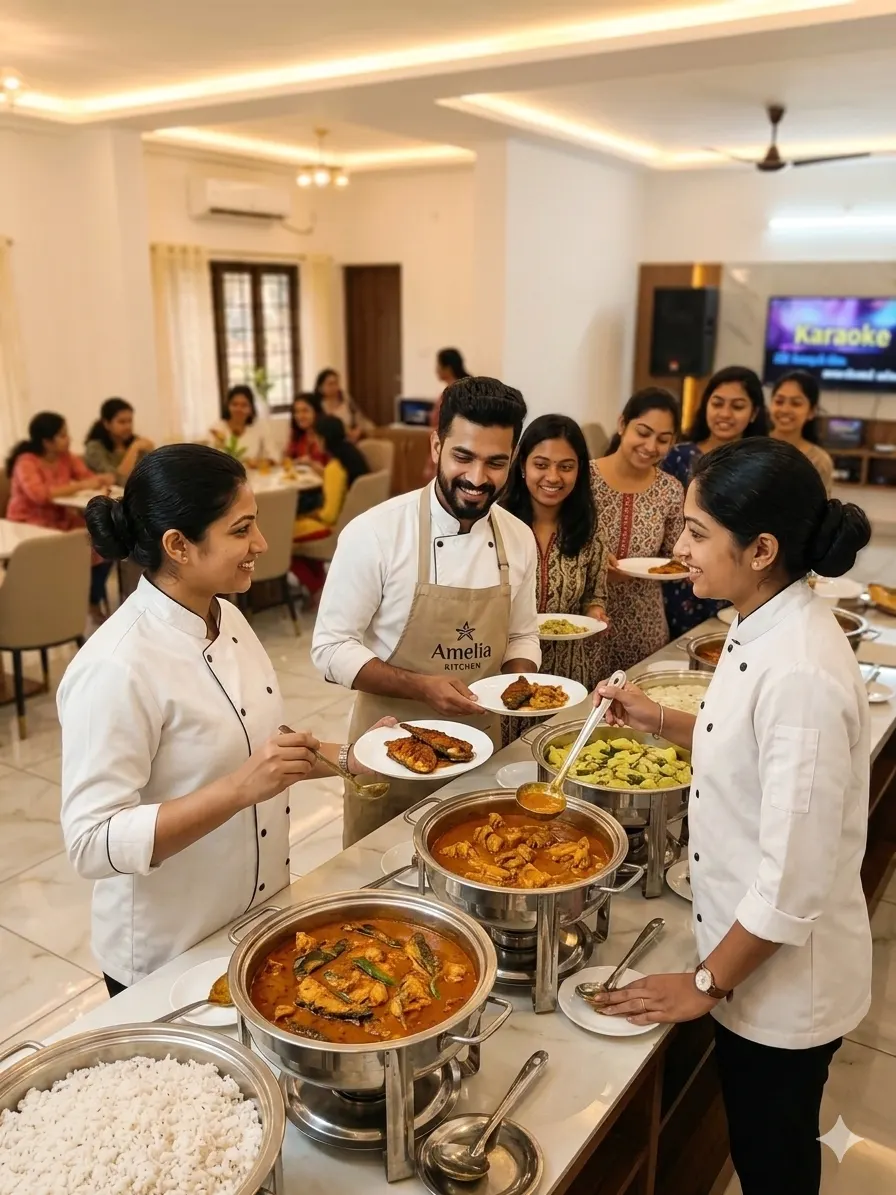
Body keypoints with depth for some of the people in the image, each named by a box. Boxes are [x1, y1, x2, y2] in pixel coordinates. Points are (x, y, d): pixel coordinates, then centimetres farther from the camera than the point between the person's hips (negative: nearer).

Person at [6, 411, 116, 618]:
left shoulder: (67, 458, 4)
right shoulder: (26, 462, -15)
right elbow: (39, 494, -31)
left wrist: (103, 479, -18)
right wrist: (81, 485, -30)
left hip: (61, 520, 6)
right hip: (30, 526, -6)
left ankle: (94, 601, 2)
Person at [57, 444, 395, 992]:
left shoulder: (227, 618, -2)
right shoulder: (117, 669, -27)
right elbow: (93, 843, -27)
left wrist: (347, 757, -2)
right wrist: (242, 789, -34)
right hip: (168, 960, -7)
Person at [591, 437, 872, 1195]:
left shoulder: (802, 673, -31)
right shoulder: (765, 629, -4)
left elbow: (795, 880, -27)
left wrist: (706, 984, -15)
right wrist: (662, 723, 3)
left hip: (784, 978, -7)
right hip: (757, 963, 8)